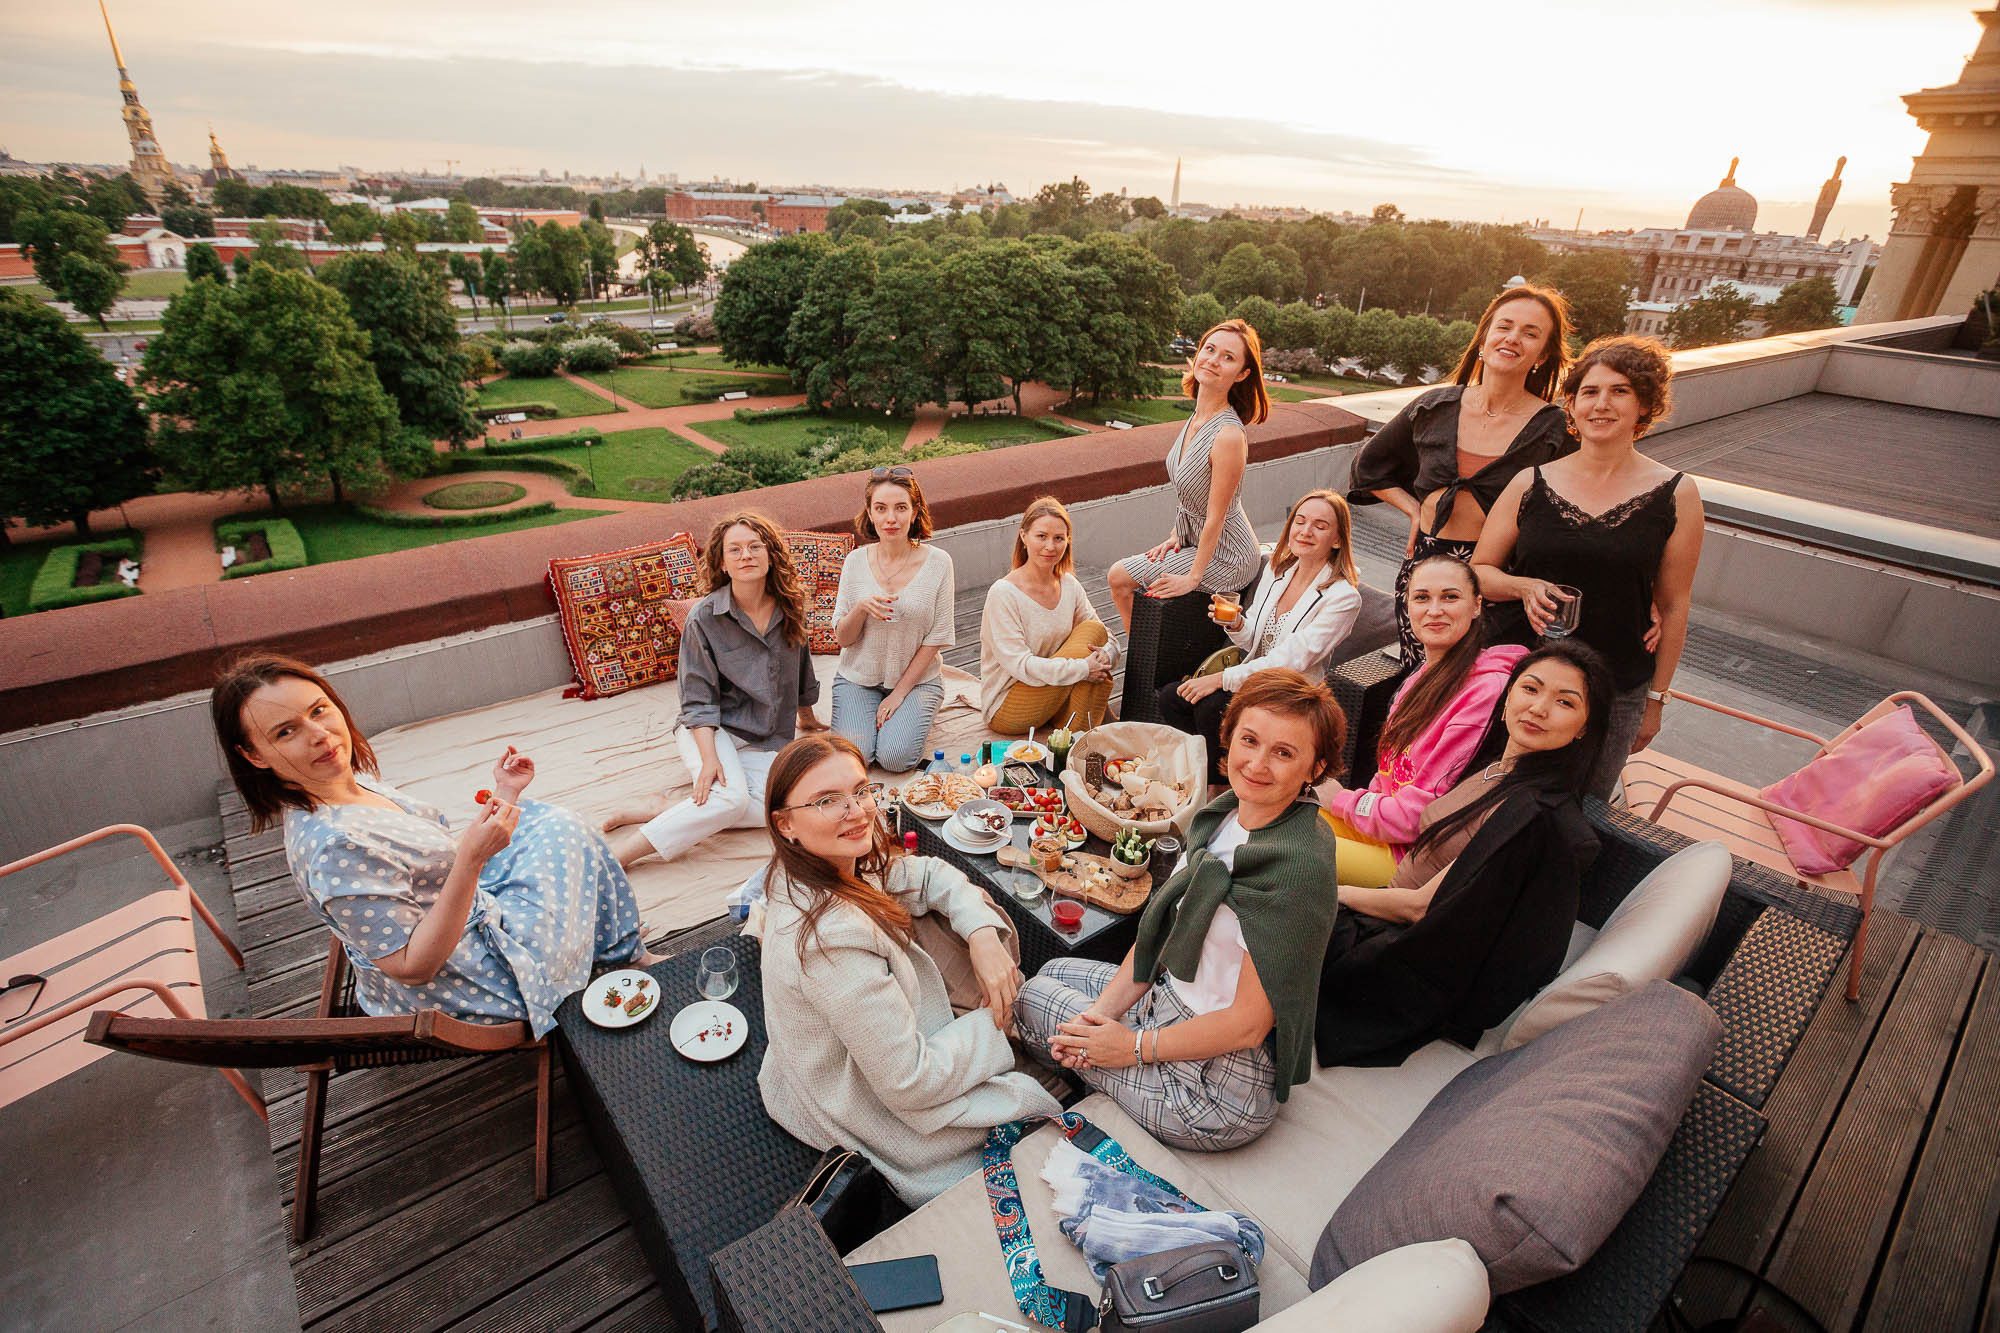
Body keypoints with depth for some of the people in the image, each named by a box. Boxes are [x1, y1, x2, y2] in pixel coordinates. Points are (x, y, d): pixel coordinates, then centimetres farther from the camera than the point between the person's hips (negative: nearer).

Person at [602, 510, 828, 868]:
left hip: (765, 742, 4)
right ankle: (618, 854, -29)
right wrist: (709, 758, -23)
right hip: (711, 730, -4)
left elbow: (802, 670, 19)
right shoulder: (704, 617, -10)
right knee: (730, 797, -34)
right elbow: (699, 701, -10)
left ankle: (656, 813, -19)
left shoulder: (790, 608, 1)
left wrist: (806, 717, 31)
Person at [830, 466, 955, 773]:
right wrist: (860, 608, -23)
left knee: (896, 757, -21)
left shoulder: (937, 562, -9)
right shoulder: (856, 560, -3)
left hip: (917, 679, -1)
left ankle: (912, 717, 11)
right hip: (858, 678, 2)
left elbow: (936, 638, -7)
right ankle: (872, 718, 15)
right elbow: (842, 638, -1)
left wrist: (899, 692, -10)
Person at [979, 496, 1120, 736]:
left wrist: (1106, 655, -21)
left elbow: (1108, 640, 4)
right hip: (1005, 711, -6)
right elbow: (1019, 665, -24)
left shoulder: (1069, 585, 3)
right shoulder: (1003, 593, -17)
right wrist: (1083, 669, -28)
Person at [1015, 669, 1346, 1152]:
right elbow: (1162, 928, 3)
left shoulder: (1297, 867, -29)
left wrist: (1136, 1046, -14)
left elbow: (1248, 1023, -25)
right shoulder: (1226, 813, -4)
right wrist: (1103, 1012, -6)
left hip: (1221, 1084, -8)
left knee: (1033, 999, 6)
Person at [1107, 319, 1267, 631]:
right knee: (1121, 572, 14)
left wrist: (1193, 578, -17)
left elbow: (1215, 517, -24)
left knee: (1120, 578, -5)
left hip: (1224, 558, -8)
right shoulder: (1198, 416, -2)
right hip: (1195, 539, 8)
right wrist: (1176, 536, 8)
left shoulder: (1229, 435, -29)